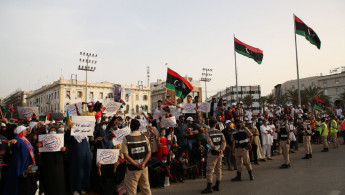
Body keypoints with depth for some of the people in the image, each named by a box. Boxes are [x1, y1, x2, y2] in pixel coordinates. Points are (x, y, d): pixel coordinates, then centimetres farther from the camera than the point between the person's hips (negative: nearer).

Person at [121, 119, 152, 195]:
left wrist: (136, 164, -13)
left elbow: (126, 155, -15)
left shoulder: (126, 139, -11)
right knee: (146, 188, 17)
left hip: (132, 169, -3)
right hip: (144, 168, 3)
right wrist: (143, 164, -12)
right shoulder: (144, 137, -2)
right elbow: (149, 152, -5)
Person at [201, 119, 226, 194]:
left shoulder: (208, 133, -7)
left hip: (213, 153, -5)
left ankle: (209, 188, -4)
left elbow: (210, 143, -19)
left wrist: (217, 150, -16)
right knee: (218, 169, 15)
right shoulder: (220, 132, 7)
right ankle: (217, 186, 22)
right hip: (220, 153, 6)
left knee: (210, 170, -2)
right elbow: (224, 142, -3)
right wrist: (221, 150, -13)